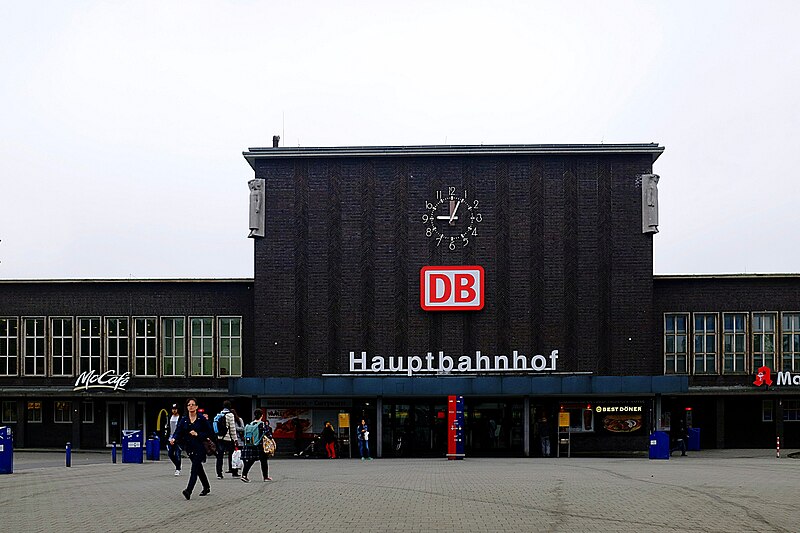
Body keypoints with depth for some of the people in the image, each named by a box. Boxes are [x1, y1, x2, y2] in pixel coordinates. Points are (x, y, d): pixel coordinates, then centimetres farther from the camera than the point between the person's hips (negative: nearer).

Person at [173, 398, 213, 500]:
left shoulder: (202, 419, -5)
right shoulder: (183, 419, 5)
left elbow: (210, 432, -4)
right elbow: (179, 432, -4)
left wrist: (198, 434, -15)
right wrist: (174, 439, -24)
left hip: (199, 447, -5)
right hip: (189, 447, 5)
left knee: (195, 468, -15)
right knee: (199, 468, 17)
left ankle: (189, 491, -25)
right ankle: (206, 487, 33)